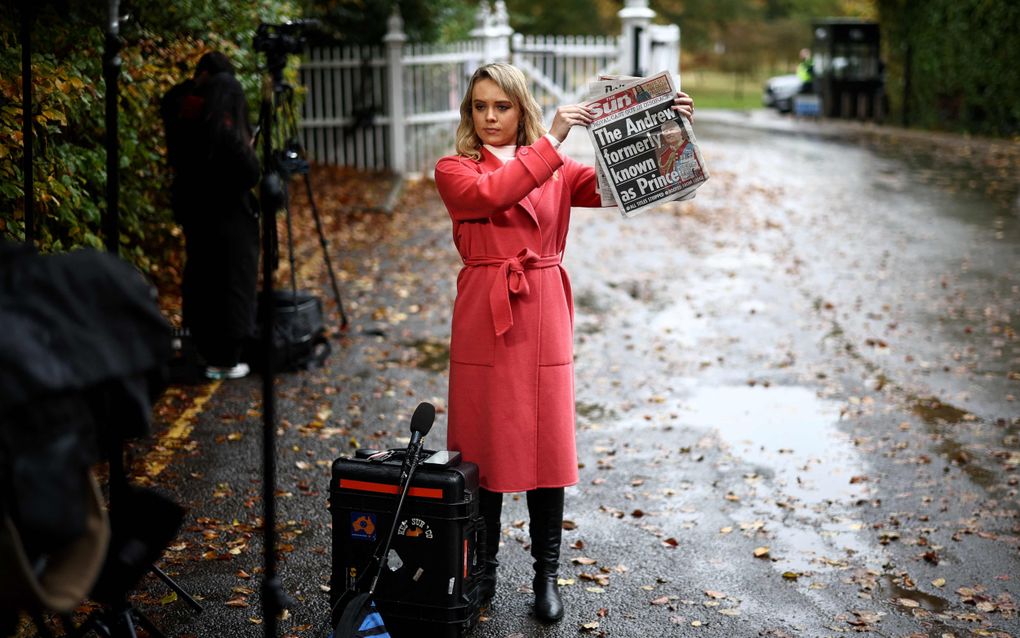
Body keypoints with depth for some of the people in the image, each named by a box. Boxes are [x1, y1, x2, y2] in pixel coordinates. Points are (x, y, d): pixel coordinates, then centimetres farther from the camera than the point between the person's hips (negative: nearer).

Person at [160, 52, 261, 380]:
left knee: (201, 283, 17)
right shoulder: (225, 131, -21)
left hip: (194, 212, 7)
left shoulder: (186, 120, 0)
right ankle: (225, 360, 6)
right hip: (230, 217, -7)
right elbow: (249, 173, -20)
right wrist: (249, 151, 0)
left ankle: (206, 351, 28)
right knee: (231, 285, 3)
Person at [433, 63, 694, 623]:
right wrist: (550, 142, -21)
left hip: (544, 315, 2)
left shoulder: (556, 170, 10)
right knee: (484, 446, 6)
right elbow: (491, 193, -20)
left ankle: (546, 576, 17)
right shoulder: (454, 171, 2)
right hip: (484, 317, -2)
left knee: (547, 445, 5)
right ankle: (482, 570, 22)